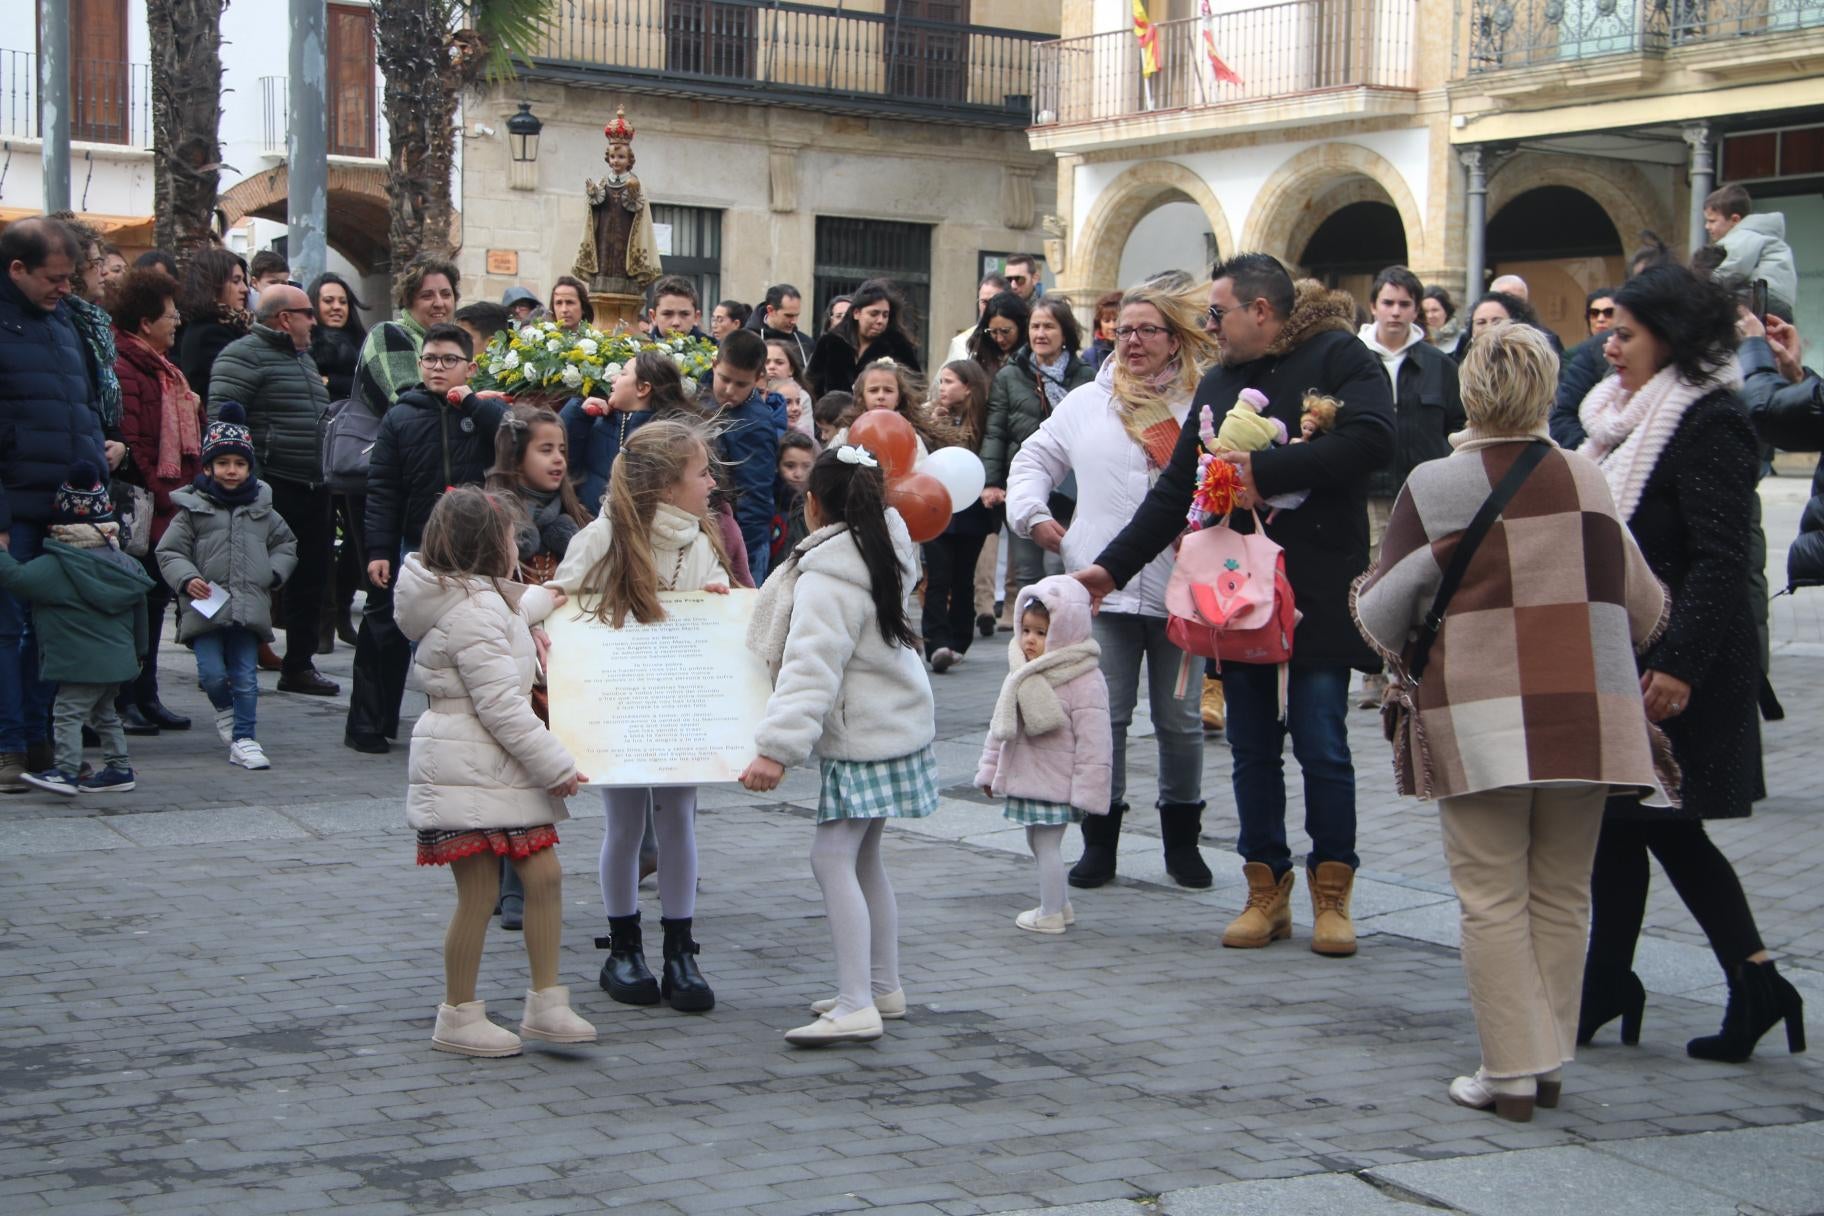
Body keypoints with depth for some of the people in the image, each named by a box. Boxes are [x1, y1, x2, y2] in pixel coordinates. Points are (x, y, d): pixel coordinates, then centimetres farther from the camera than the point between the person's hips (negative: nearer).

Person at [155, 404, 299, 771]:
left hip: (249, 607, 2)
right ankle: (225, 710, 23)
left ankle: (244, 739, 10)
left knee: (246, 678, 2)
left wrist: (274, 573, 4)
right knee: (212, 674, -8)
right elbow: (169, 551, 2)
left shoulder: (262, 509, 11)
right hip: (205, 607, -2)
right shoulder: (192, 509, 2)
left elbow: (285, 544, 22)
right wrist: (187, 579, -14)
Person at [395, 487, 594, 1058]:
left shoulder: (479, 598, 13)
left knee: (544, 875, 7)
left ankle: (545, 1004, 13)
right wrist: (556, 765, -16)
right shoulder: (474, 611, -18)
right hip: (469, 771, -10)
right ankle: (458, 1018, 9)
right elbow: (501, 705, -21)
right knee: (479, 893, -3)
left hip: (502, 769, 10)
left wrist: (537, 604, 51)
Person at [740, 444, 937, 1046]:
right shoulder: (884, 552, 8)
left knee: (833, 858, -12)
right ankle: (883, 986, 25)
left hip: (864, 739, -10)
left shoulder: (827, 579, -20)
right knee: (863, 857, 17)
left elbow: (811, 669, -29)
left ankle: (856, 1006, -17)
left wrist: (776, 748, -35)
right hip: (897, 726, 10)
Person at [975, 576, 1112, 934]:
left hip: (1056, 782, -9)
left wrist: (1088, 791, -19)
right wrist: (990, 769, 17)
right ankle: (1061, 905, 30)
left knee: (1047, 844, -3)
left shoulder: (1085, 682, -17)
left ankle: (1050, 914, 8)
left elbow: (1092, 740, -18)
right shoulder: (1024, 673, 8)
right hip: (1025, 777, 9)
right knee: (1037, 843, 17)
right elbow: (1000, 724, 17)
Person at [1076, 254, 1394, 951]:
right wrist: (1113, 566, 12)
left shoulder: (1338, 357, -3)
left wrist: (1264, 472, -17)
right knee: (1252, 751, 7)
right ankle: (1267, 892, 15)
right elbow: (1176, 491, 18)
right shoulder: (1218, 384, 16)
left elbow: (1371, 441, -20)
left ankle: (1331, 897, 10)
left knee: (1322, 749, -2)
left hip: (1317, 597, -5)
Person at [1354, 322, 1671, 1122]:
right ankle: (1549, 1062, 15)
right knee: (1562, 896, 11)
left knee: (1493, 897, 3)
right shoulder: (1585, 481, 4)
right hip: (1585, 716, 3)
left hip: (1482, 718, -3)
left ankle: (1512, 1071, 3)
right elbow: (1641, 605, 11)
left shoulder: (1434, 486, -5)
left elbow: (1383, 611, -2)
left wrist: (1397, 655, 20)